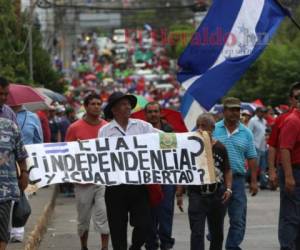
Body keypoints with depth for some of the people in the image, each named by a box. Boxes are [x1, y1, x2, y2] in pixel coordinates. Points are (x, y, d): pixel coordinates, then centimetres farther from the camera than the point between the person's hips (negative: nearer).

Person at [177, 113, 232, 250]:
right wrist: (179, 193, 1)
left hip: (218, 195, 2)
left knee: (217, 232, 15)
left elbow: (227, 171, 7)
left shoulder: (219, 148, 0)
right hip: (197, 194, -2)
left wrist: (228, 188, -5)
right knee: (197, 233, -9)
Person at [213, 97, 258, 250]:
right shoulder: (213, 130, 1)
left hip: (237, 178, 2)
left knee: (238, 218, 0)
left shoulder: (246, 133, 7)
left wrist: (254, 181, 6)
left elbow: (251, 158, 9)